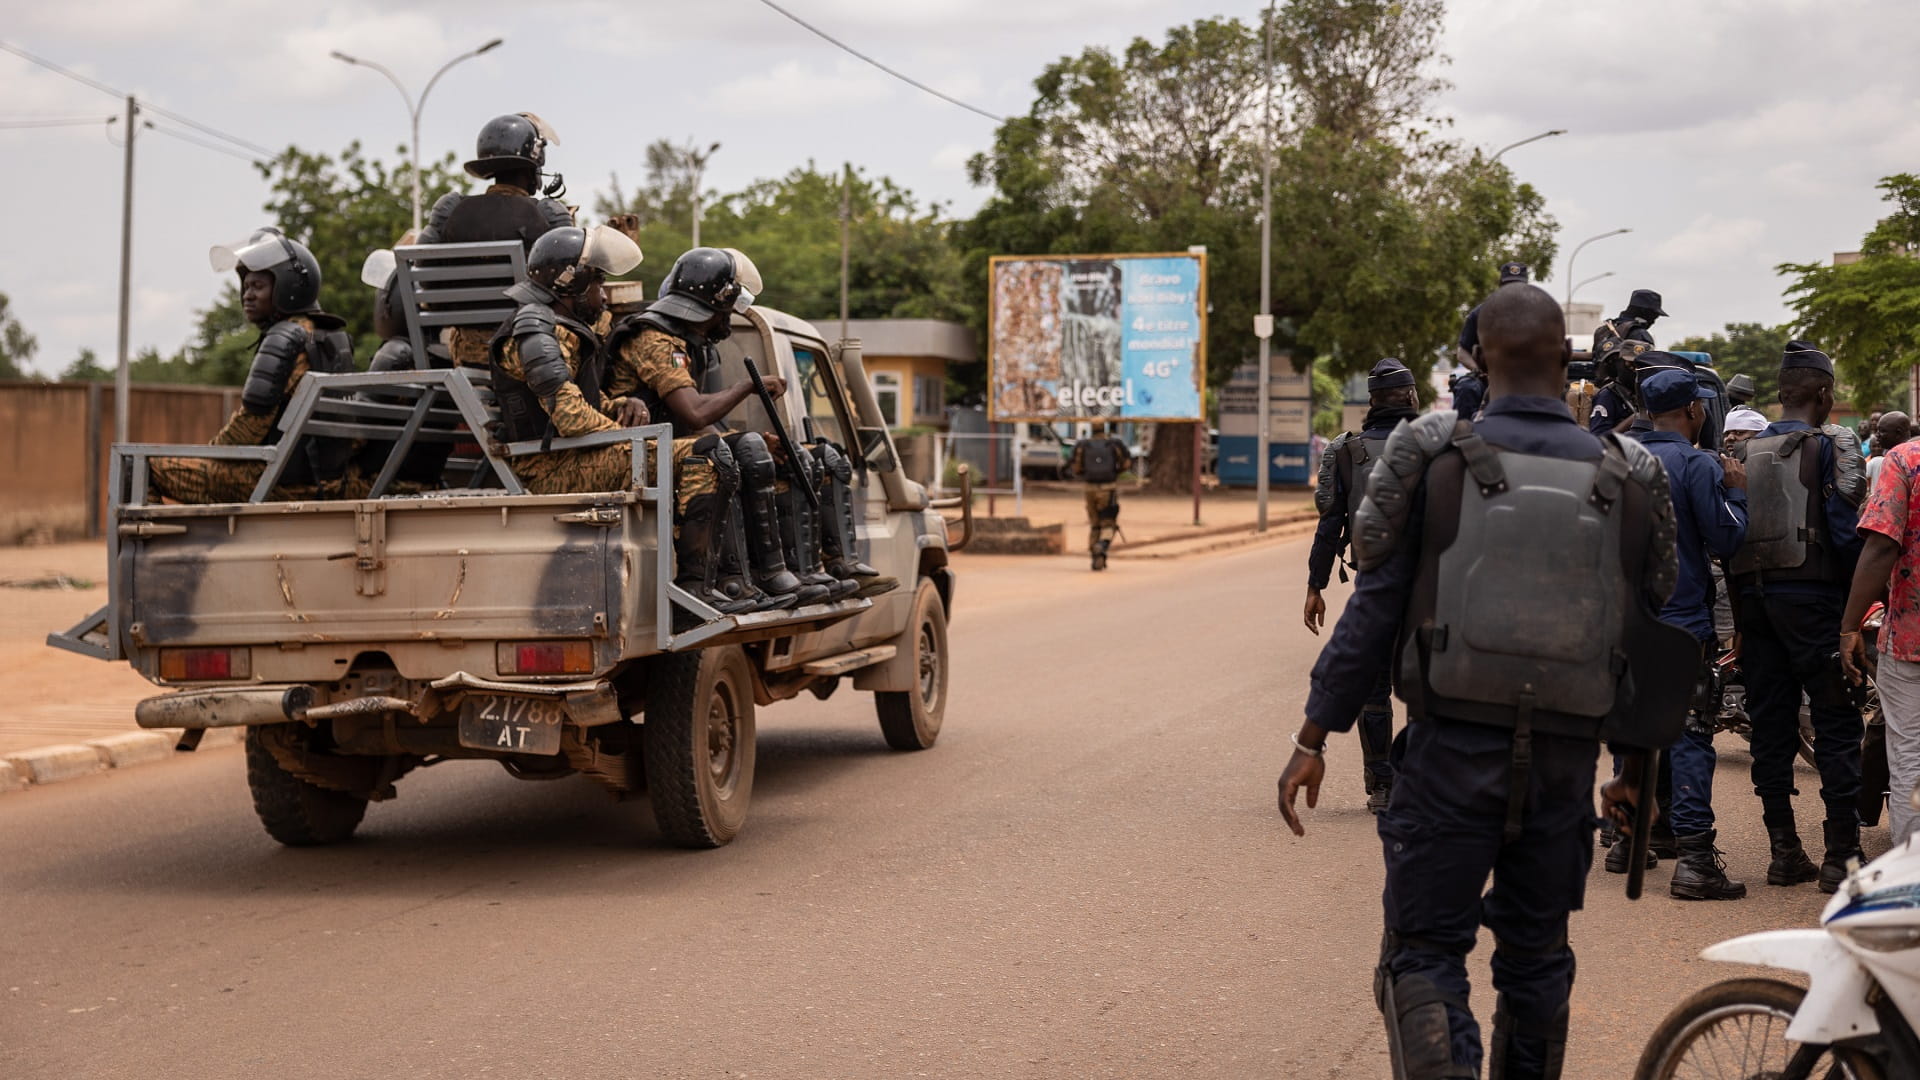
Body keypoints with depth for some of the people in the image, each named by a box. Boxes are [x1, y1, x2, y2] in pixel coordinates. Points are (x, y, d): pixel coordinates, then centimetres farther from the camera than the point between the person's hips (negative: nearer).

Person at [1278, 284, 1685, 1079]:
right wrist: (1637, 767, 19)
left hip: (1453, 746, -3)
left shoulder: (1430, 457, -5)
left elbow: (1374, 610, -5)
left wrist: (1313, 738, -1)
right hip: (1566, 759, 3)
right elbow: (1647, 633, 9)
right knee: (1537, 958, 17)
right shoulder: (1627, 479, 3)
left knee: (1423, 954, 2)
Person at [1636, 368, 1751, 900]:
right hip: (1681, 621, -6)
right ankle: (1694, 858, -12)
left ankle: (1627, 837, 25)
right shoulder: (1696, 465, -11)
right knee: (1689, 736, -6)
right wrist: (1737, 493, 2)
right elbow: (1725, 540, -12)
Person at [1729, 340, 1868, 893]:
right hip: (1813, 598, -5)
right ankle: (1842, 856, -3)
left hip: (1754, 597, 5)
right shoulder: (1832, 446, -6)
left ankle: (1784, 852, 12)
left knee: (1771, 725, 9)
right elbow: (1848, 529, -14)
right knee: (1836, 724, -1)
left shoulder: (1744, 452, 10)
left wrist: (1741, 612, 13)